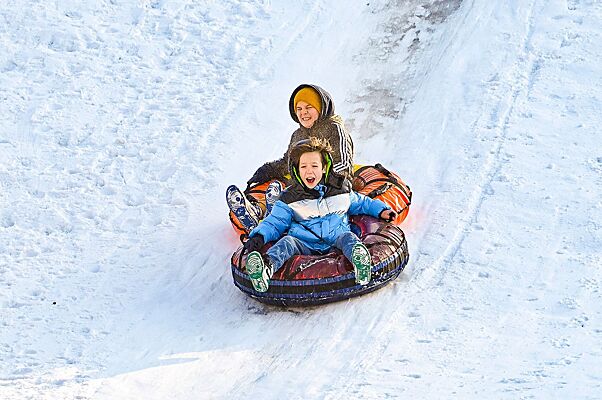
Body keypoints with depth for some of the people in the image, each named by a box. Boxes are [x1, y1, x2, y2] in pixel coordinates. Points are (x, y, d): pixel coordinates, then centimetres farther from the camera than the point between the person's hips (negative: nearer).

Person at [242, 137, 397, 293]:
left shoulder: (341, 189, 16)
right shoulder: (290, 198, 12)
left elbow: (361, 203, 33)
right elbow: (274, 223, 10)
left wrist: (381, 210, 19)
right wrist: (259, 236, -10)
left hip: (335, 240, 0)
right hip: (304, 244, 0)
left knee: (348, 237, -31)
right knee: (286, 242, -29)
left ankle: (359, 258, -66)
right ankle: (268, 265, -61)